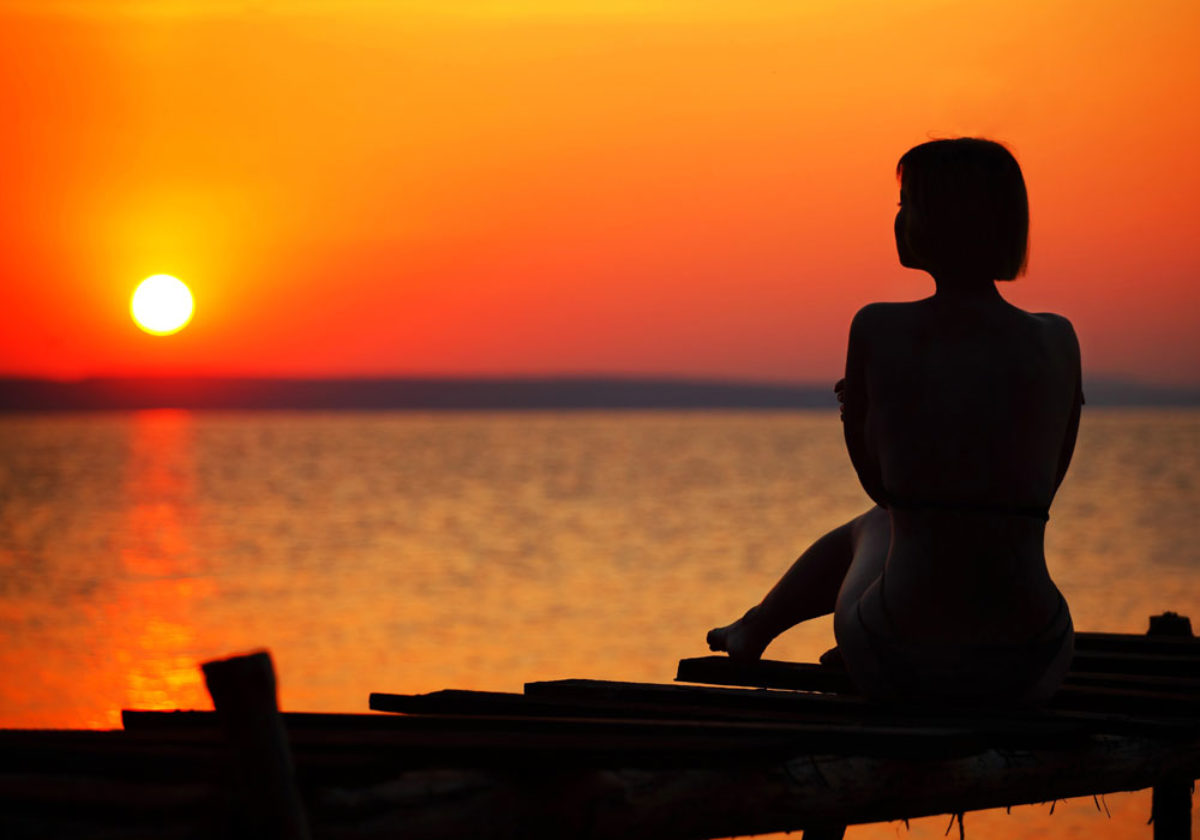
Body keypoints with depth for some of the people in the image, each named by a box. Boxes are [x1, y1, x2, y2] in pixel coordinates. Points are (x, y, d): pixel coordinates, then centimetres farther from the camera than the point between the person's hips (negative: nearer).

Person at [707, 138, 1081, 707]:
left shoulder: (876, 331, -7)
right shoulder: (1058, 341, 0)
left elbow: (879, 484, 7)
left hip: (900, 667, -2)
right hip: (1027, 672, 2)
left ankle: (752, 634, 62)